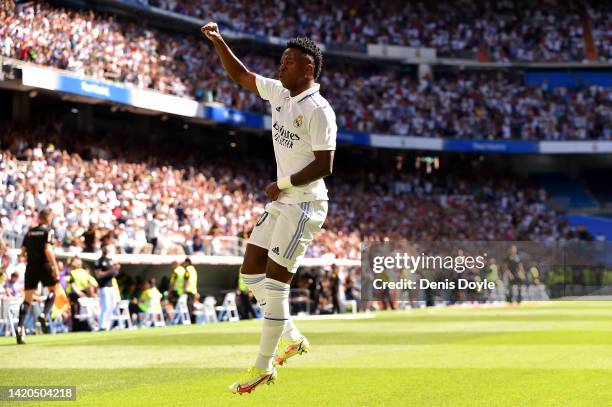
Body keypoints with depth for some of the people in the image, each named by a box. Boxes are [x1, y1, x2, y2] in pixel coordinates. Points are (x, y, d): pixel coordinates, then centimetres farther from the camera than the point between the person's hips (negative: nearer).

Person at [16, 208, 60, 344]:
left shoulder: (30, 232, 13)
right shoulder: (48, 231, -4)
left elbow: (23, 252, 11)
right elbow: (48, 250, -16)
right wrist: (55, 267, -16)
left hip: (30, 267, 4)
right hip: (44, 265, -4)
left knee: (27, 298, 1)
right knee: (53, 290, 17)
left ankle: (20, 326, -15)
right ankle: (44, 315, -6)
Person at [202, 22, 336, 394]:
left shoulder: (318, 110, -18)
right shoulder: (279, 93, 8)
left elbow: (324, 165, -20)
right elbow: (240, 75, 19)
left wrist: (285, 185, -16)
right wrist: (218, 42, 8)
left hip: (304, 204, -9)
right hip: (282, 201, 9)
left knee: (275, 282, -8)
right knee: (251, 271, 10)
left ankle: (264, 366, 1)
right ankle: (292, 338, 22)